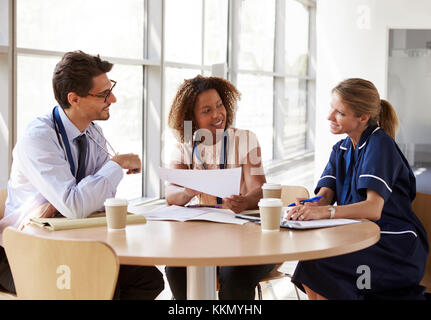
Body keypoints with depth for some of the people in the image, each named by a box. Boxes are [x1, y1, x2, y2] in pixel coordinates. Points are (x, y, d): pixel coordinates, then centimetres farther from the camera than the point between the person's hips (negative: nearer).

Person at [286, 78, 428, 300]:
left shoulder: (379, 144, -14)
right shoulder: (341, 149, 12)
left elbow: (373, 209, -25)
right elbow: (325, 194, 0)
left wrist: (325, 211, -39)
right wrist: (307, 208, -23)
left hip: (397, 249, -7)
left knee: (316, 265, -27)